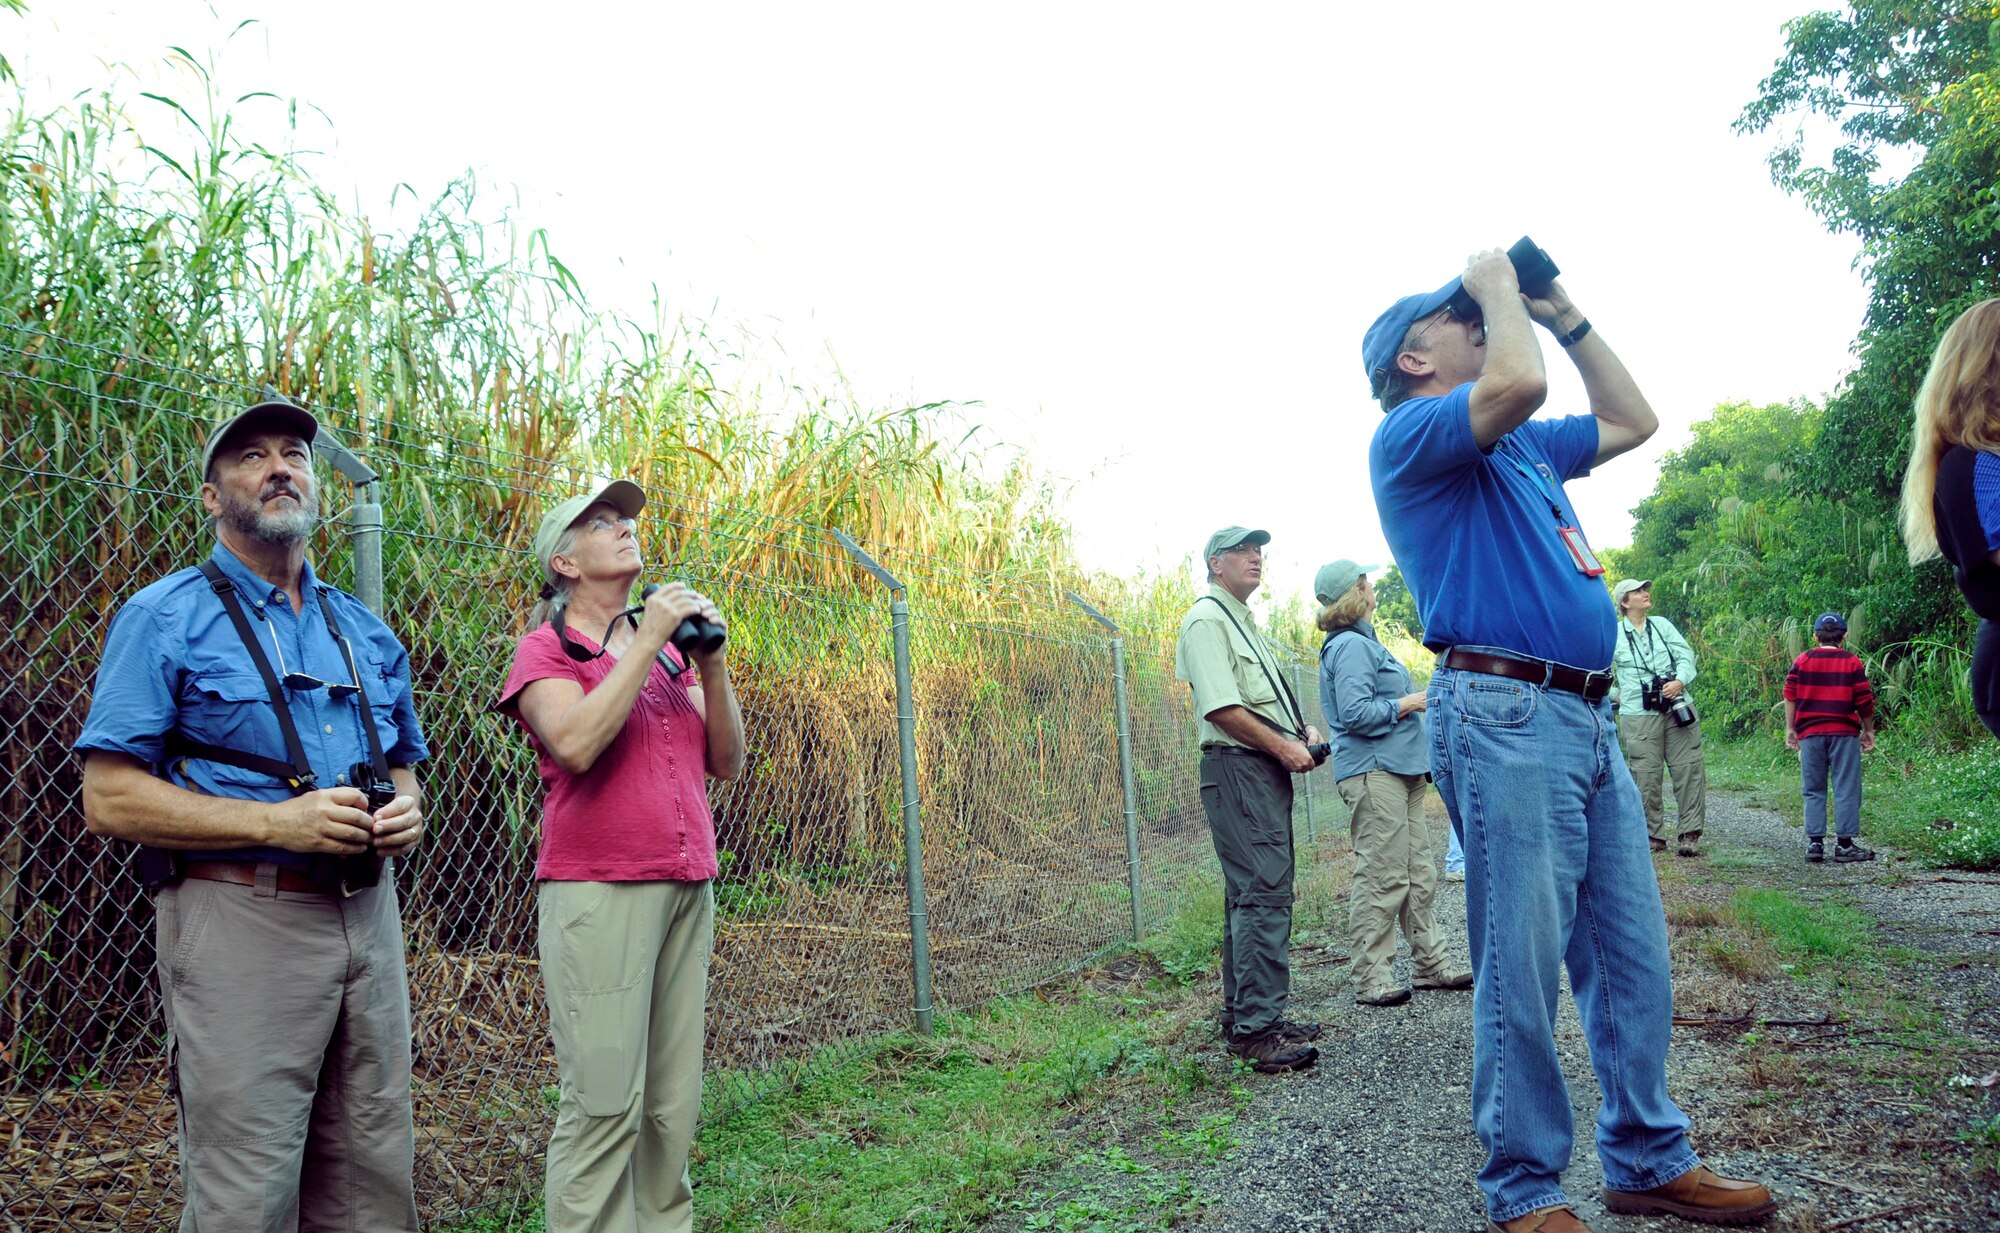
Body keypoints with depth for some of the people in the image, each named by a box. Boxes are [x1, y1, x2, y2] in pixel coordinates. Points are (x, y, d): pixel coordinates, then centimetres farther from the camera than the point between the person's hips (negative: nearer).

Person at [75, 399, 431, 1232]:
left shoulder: (365, 630, 16)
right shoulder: (166, 619, -1)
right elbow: (109, 799, -8)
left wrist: (406, 810, 1)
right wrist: (278, 824, -18)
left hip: (368, 917, 6)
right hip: (242, 921, -5)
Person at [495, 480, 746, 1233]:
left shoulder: (668, 652, 19)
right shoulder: (546, 649, 3)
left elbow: (726, 762, 13)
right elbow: (576, 743, -17)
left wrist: (711, 662, 1)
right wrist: (648, 640, -11)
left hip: (687, 888, 6)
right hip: (598, 889, -5)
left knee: (673, 1101, 6)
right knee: (605, 1102, -7)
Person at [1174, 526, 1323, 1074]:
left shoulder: (1243, 622, 24)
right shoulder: (1207, 620, -8)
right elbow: (1221, 707, -18)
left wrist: (1303, 729, 12)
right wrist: (1284, 747, -15)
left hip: (1267, 770, 11)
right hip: (1238, 768, -11)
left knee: (1251, 895, 12)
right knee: (1264, 894, -15)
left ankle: (1243, 1015, 18)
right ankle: (1256, 1028, -15)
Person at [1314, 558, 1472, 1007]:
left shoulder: (1361, 642, 20)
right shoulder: (1350, 646, -12)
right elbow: (1354, 713, -21)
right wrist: (1408, 703, -12)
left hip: (1397, 769, 10)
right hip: (1373, 772, -10)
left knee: (1419, 876, 12)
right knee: (1382, 878, -9)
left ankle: (1429, 965, 19)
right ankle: (1370, 980, -4)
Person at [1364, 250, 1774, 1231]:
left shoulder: (1526, 448, 25)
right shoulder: (1410, 435, -2)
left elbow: (1632, 420, 35)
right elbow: (1519, 384, -20)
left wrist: (1563, 315, 28)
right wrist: (1500, 290, -1)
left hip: (1589, 722, 9)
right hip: (1502, 714, -9)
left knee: (1635, 960, 11)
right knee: (1522, 972, -5)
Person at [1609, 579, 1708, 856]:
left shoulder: (1662, 625, 12)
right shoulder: (1614, 635, 5)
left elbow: (1686, 654, 6)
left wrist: (1680, 681, -11)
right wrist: (1615, 694, 6)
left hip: (1677, 709, 2)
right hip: (1638, 716, -2)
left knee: (1689, 769, -3)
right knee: (1647, 776, -2)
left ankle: (1689, 834, 0)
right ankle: (1653, 835, 6)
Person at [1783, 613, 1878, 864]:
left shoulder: (1802, 660, 5)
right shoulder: (1852, 662, 1)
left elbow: (1790, 695, 0)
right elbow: (1865, 700, 1)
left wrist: (1790, 728, 6)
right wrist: (1869, 731, 12)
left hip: (1810, 733, 2)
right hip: (1844, 733, -2)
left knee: (1813, 790, 7)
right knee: (1846, 789, 2)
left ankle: (1815, 843, 3)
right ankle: (1845, 845, 1)